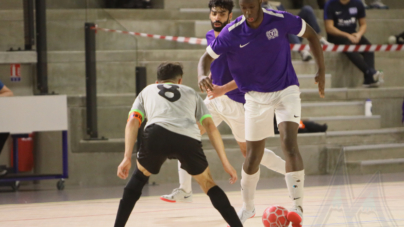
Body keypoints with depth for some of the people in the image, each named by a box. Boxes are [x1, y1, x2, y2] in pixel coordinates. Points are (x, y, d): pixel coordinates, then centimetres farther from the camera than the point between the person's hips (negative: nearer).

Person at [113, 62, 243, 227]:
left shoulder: (147, 91, 35)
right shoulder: (190, 92, 37)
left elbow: (132, 122, 16)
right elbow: (210, 126, 24)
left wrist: (127, 158, 7)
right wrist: (225, 162, 20)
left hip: (156, 133, 0)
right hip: (188, 139, 0)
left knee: (139, 177, 29)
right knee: (208, 185, 22)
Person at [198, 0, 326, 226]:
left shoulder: (280, 20, -17)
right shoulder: (231, 33, -16)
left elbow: (311, 34, 0)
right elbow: (207, 57, -6)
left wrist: (322, 70, -5)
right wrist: (203, 75, -30)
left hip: (286, 91, -2)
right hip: (256, 96, 2)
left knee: (289, 143, -22)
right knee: (253, 155, 9)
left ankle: (298, 207, -21)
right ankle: (248, 207, 33)